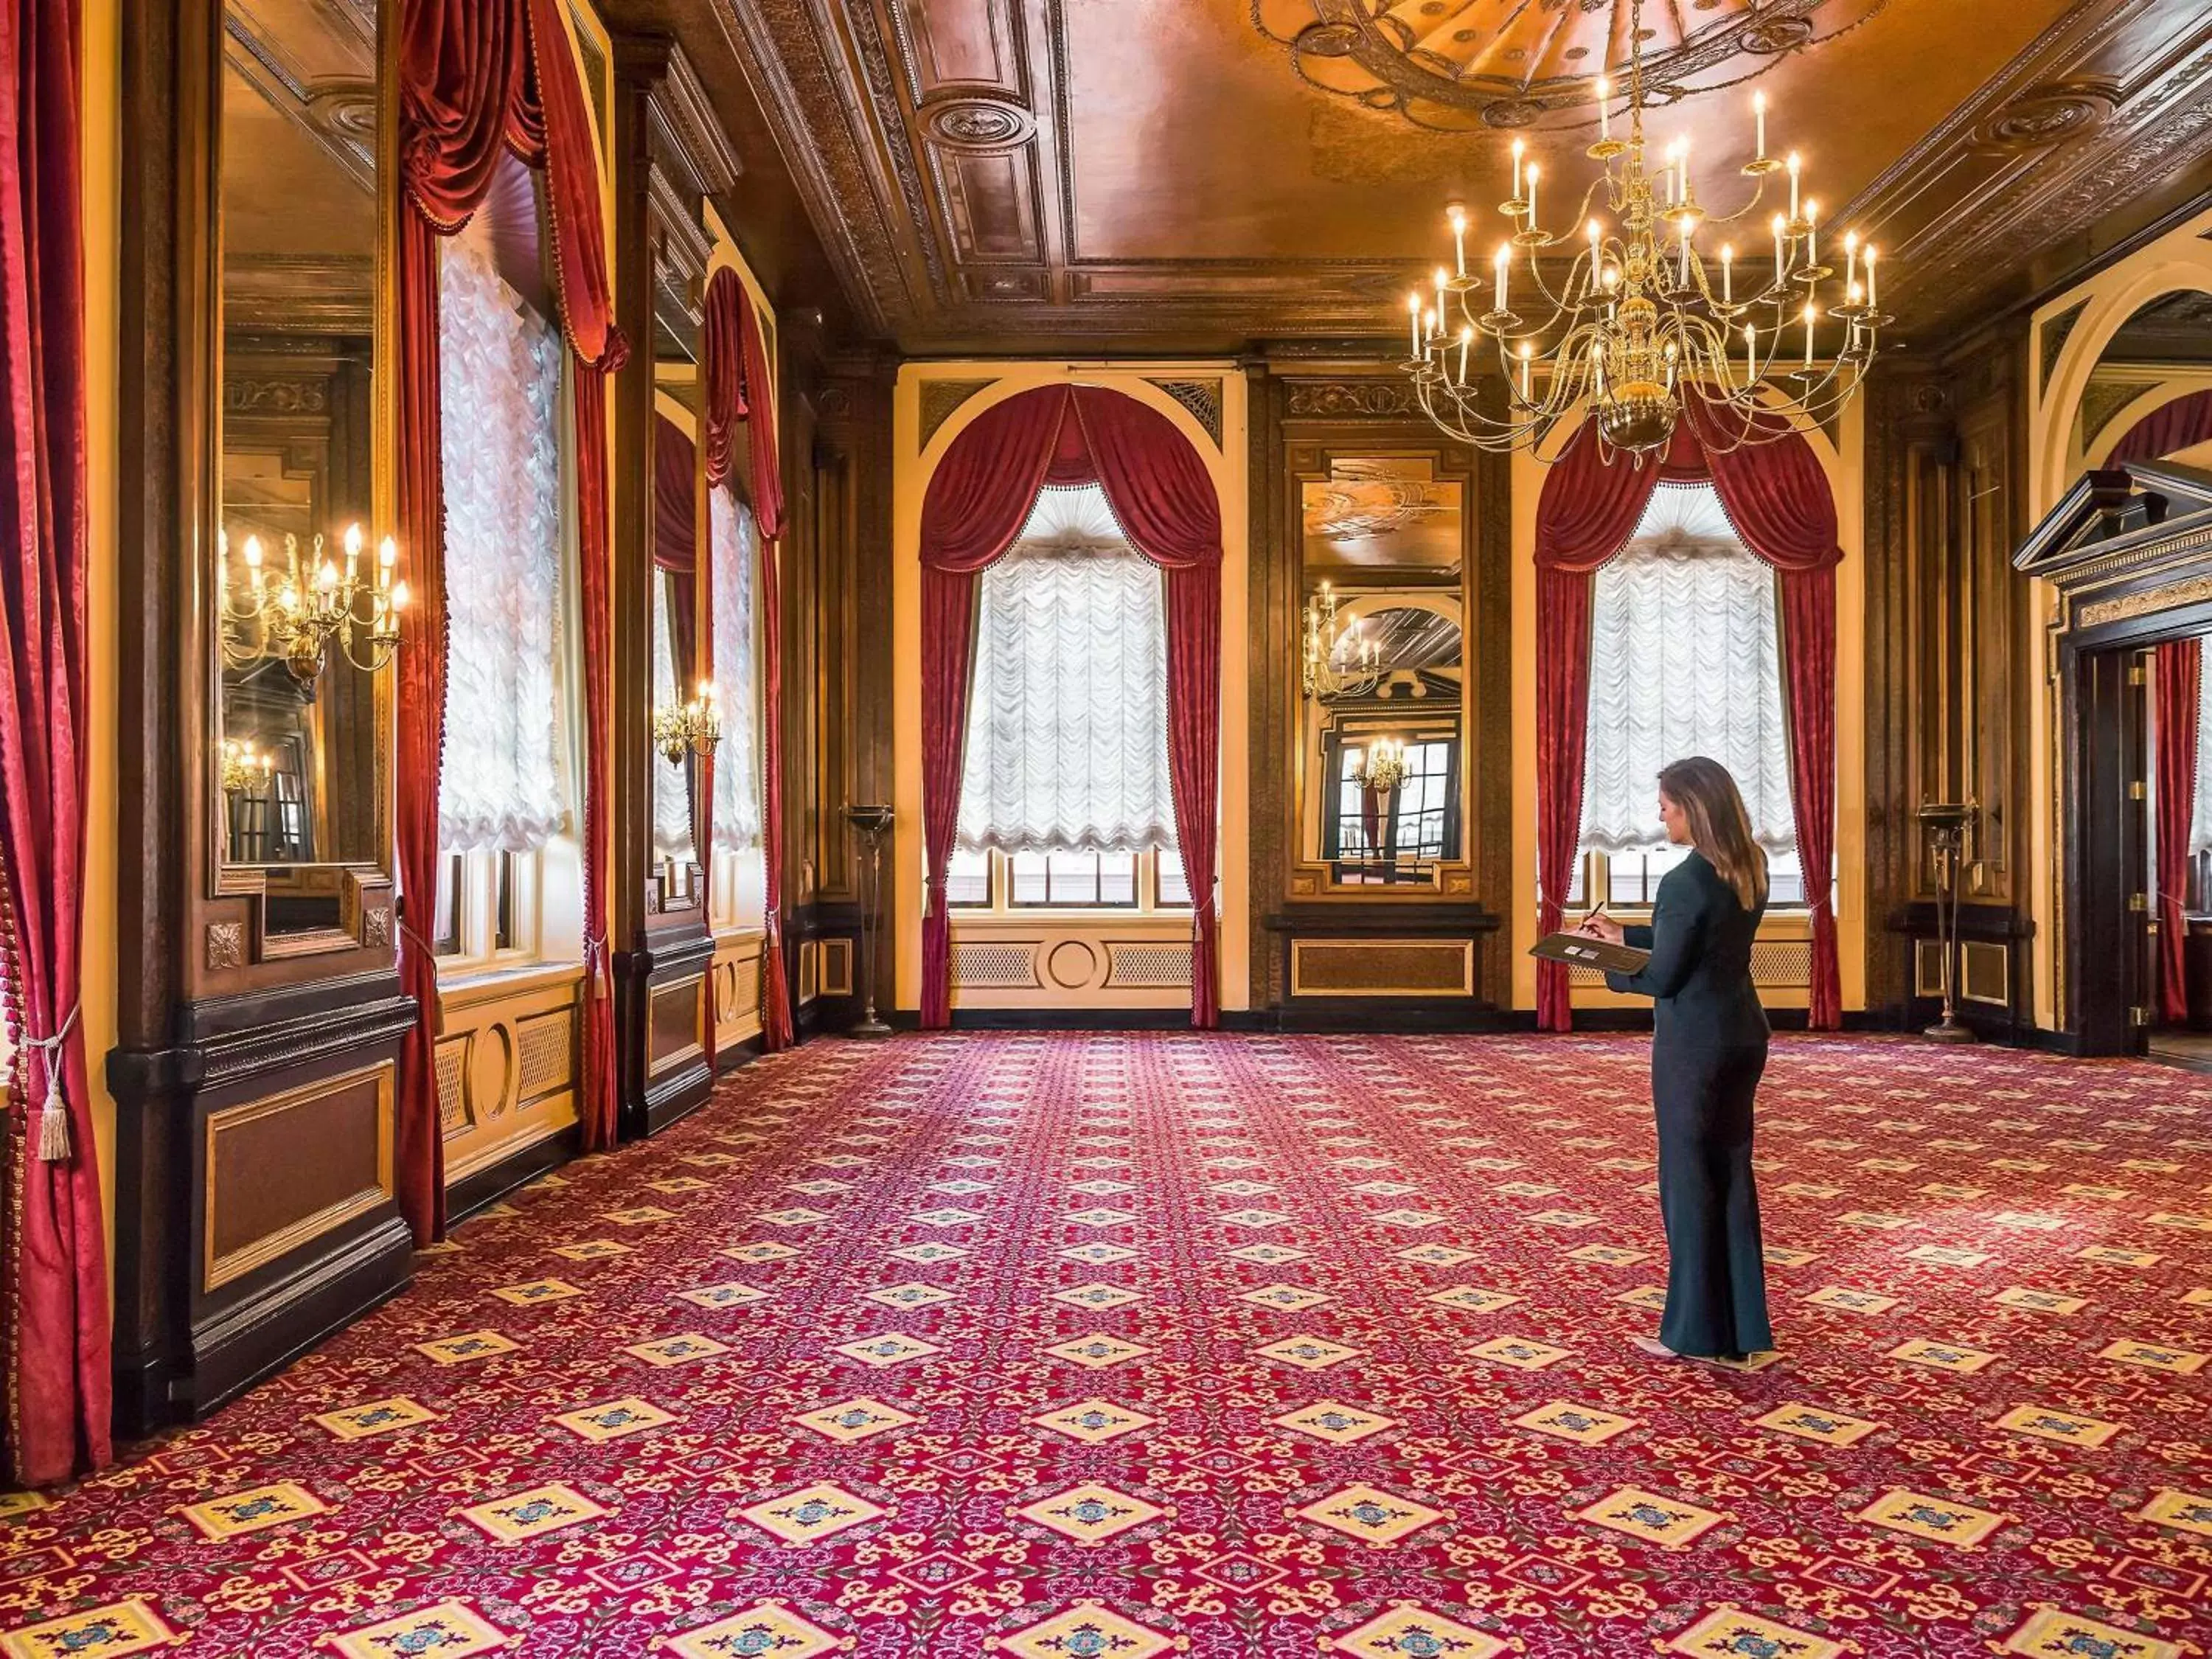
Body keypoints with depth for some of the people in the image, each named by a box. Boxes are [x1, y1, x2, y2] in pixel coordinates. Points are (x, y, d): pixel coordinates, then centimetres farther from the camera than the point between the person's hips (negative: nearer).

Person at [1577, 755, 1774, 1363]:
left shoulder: (1686, 881, -21)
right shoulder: (1748, 870, 5)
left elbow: (1662, 977, -15)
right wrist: (1625, 935, 17)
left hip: (1693, 1042, -8)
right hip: (1743, 1033, 8)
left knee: (1688, 1177, 4)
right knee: (1733, 1173, 15)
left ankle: (1696, 1331, 14)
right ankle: (1742, 1326, 24)